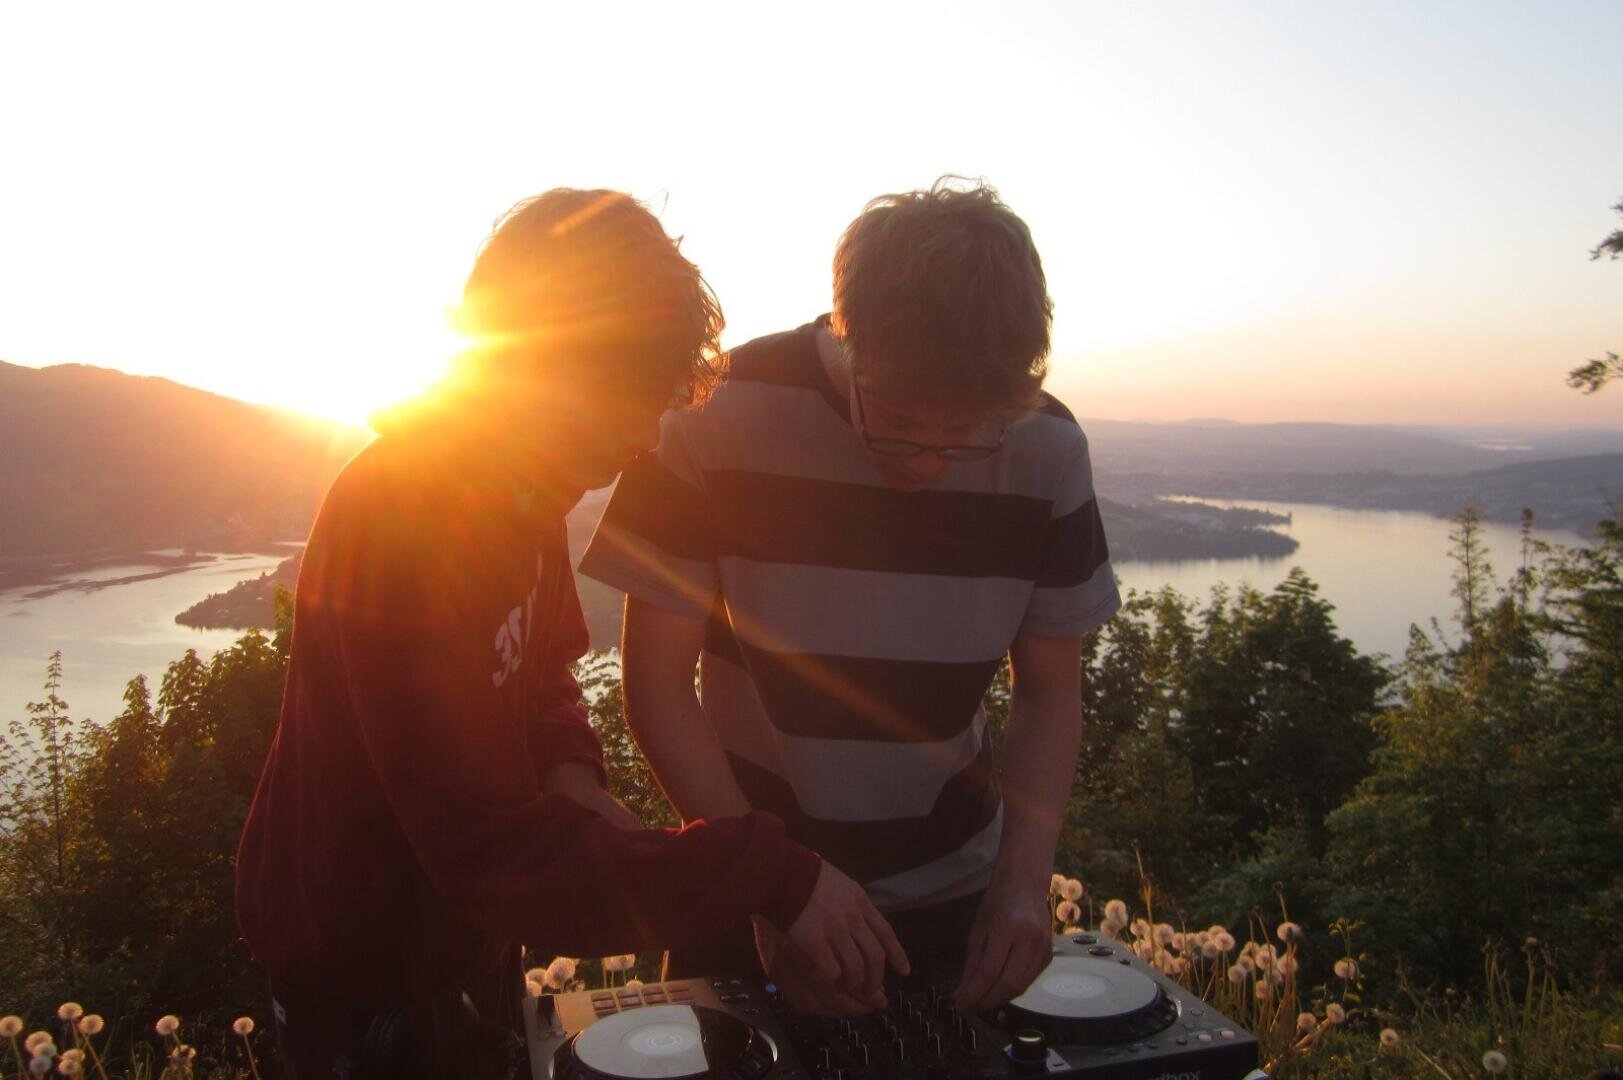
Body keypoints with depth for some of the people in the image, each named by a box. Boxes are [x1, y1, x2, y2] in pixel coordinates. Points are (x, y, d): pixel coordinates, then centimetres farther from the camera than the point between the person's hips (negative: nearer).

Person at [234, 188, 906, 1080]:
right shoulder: (400, 523, -31)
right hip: (367, 979, -7)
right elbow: (496, 852, -34)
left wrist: (571, 773, -10)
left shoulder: (516, 487, -5)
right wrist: (768, 873, -34)